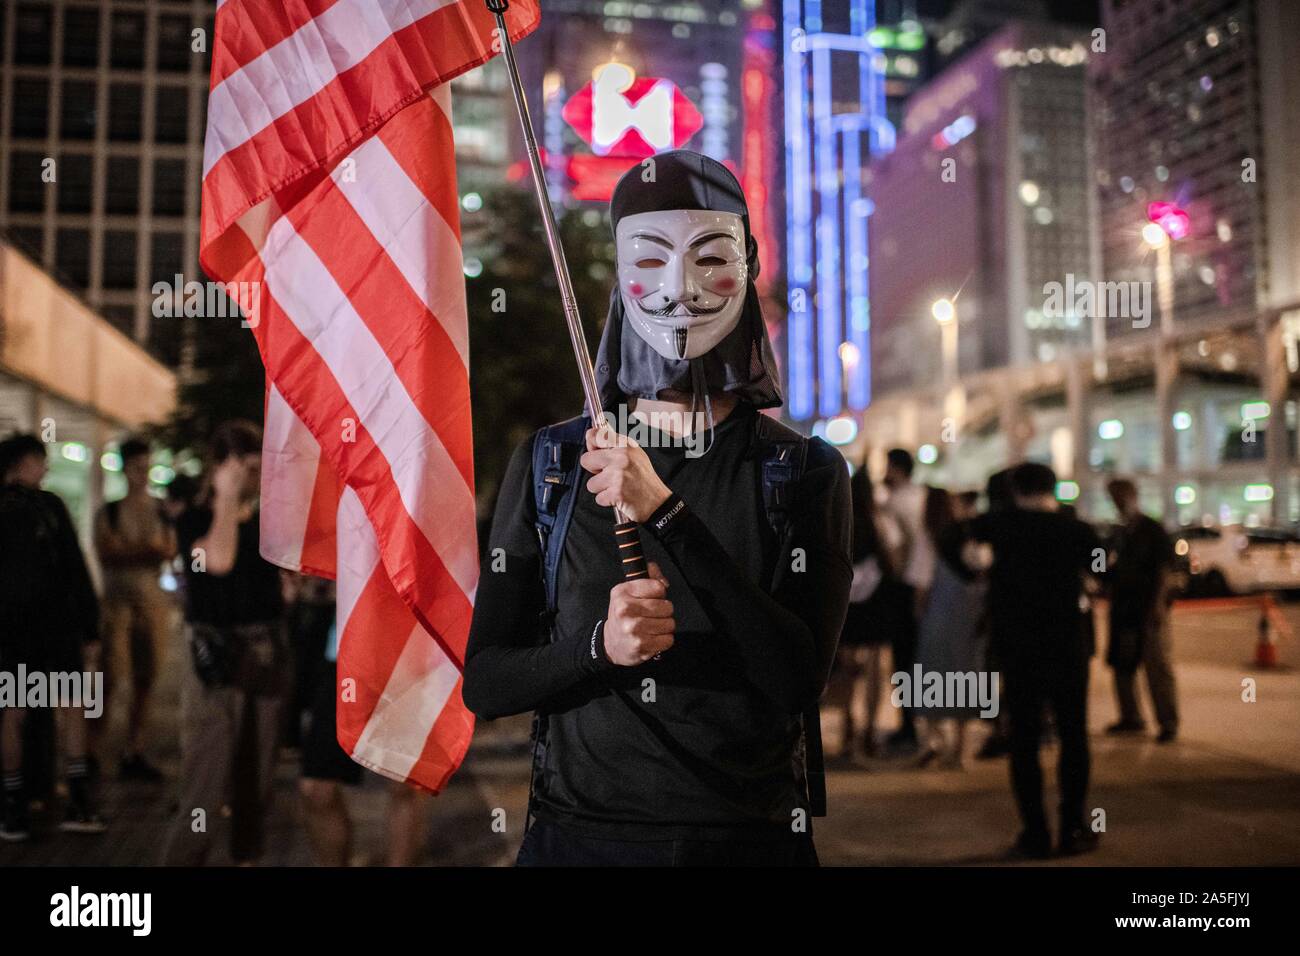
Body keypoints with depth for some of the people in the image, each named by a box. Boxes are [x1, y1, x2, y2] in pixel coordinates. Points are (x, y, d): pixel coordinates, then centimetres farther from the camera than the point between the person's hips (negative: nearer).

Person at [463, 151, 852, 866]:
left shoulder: (807, 471, -5)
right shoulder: (549, 462, -2)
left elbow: (800, 679, -16)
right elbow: (484, 682, -2)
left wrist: (663, 513, -22)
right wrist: (599, 645, -21)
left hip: (750, 835, 0)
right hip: (577, 832, 1)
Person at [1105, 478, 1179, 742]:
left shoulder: (1152, 530, -6)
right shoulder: (1121, 532, 14)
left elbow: (1163, 568, -11)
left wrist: (1157, 603, -18)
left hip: (1148, 608, -7)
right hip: (1124, 607, 7)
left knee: (1157, 665, -4)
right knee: (1121, 663, 9)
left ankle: (1168, 723, 2)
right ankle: (1130, 718, 19)